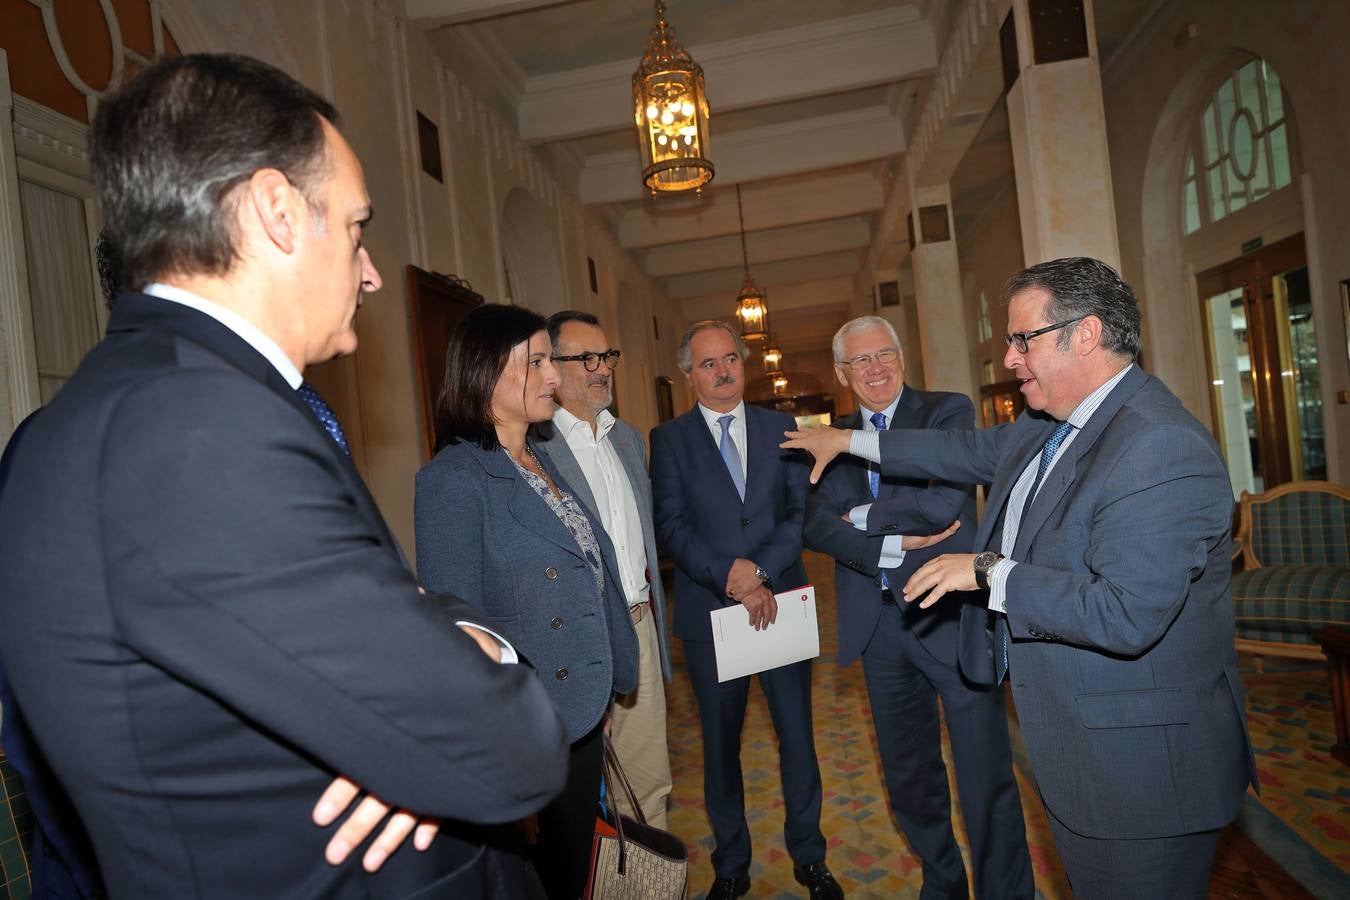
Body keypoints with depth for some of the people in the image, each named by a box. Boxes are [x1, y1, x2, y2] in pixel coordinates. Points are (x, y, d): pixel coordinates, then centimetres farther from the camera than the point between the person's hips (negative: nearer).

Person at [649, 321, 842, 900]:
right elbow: (671, 526, -7)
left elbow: (802, 511, -1)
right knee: (720, 746, 12)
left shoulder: (782, 428, 6)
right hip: (709, 612, -1)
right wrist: (729, 574, -18)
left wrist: (763, 572, -14)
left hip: (781, 603, 1)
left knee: (798, 737, 10)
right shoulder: (668, 439, 1)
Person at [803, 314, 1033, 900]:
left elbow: (942, 502, -20)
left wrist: (862, 515, -9)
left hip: (951, 615, -4)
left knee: (986, 779, 3)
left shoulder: (949, 411, -4)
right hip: (879, 624, 5)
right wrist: (894, 548, -18)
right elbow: (815, 526, -5)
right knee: (908, 779, 20)